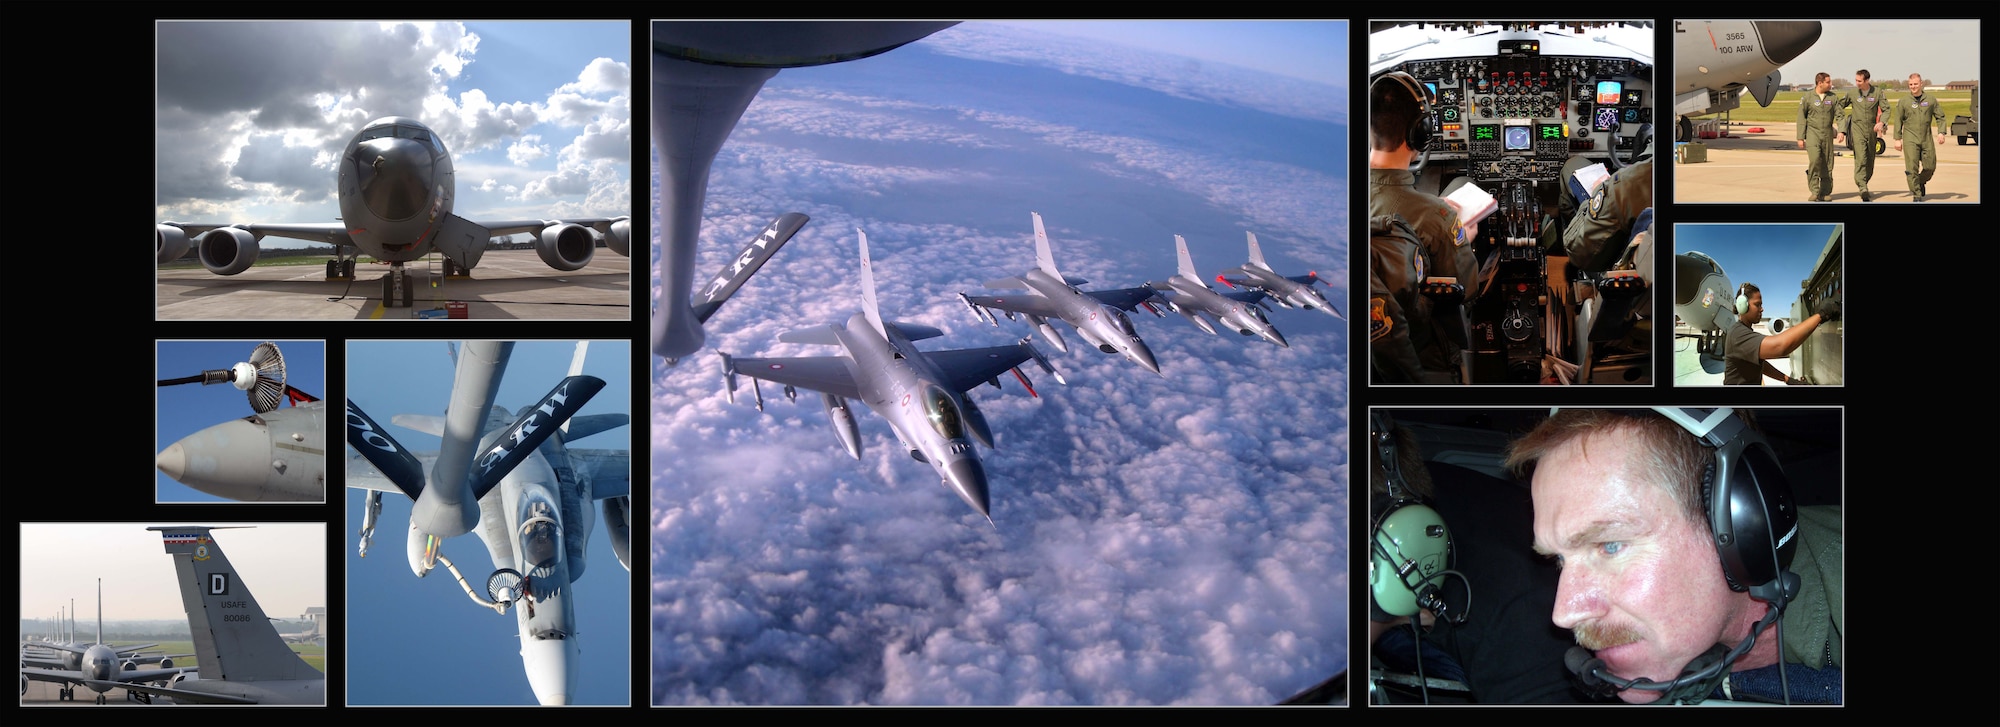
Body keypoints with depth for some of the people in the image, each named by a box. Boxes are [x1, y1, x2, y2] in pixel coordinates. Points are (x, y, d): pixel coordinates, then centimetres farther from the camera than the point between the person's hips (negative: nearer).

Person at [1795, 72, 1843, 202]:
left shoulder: (1833, 98, 8)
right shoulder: (1807, 98, 1)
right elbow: (1801, 118, 3)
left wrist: (1841, 132, -12)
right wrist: (1800, 138, -1)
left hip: (1827, 134, 3)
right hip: (1812, 133, -3)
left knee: (1827, 164, 3)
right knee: (1814, 160, -20)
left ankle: (1825, 193, 13)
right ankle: (1814, 192, -16)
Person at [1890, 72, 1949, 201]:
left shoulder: (1931, 101, 7)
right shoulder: (1903, 102, 3)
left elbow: (1940, 117, 11)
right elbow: (1898, 121, 5)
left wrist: (1941, 132, -3)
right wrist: (1897, 139, 1)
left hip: (1927, 139, 2)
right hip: (1910, 139, -2)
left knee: (1930, 166, 3)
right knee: (1912, 167, -10)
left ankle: (1921, 182, 33)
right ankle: (1917, 195, -5)